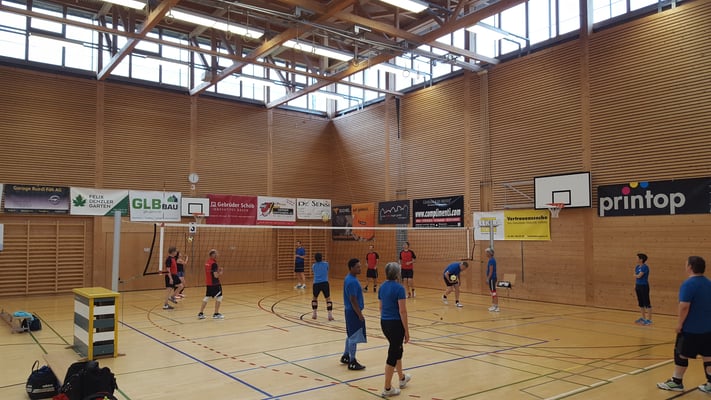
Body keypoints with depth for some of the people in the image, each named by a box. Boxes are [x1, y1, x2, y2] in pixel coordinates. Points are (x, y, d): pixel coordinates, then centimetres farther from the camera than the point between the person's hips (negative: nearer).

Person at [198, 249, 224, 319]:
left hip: (208, 283, 8)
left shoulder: (207, 262, 7)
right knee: (219, 297, 5)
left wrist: (218, 270, 11)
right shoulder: (214, 264, -19)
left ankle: (200, 314, 17)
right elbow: (216, 275, -20)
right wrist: (221, 272, -2)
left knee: (207, 298, 15)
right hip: (215, 284, -8)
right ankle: (216, 314, 9)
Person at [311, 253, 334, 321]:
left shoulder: (314, 265, 11)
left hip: (316, 283, 2)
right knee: (328, 299, 6)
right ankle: (330, 315, -5)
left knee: (314, 298, 23)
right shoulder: (326, 263, 8)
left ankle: (314, 314, 21)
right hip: (324, 283, -2)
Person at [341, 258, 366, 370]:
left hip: (350, 311, 10)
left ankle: (346, 356, 32)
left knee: (350, 335, 20)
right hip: (353, 312, -10)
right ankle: (352, 362, 5)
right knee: (354, 337, -3)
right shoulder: (352, 281, -22)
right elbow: (353, 300, -23)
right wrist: (360, 314, -18)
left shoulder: (349, 278, 10)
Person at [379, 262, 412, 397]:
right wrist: (407, 331, -13)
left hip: (384, 323, 8)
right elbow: (402, 311, -19)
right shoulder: (399, 288, -18)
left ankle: (402, 378, 42)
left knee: (397, 349, 25)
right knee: (392, 355, 2)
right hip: (396, 324, -8)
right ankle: (387, 388, 11)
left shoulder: (382, 287, 6)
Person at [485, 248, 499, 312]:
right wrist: (488, 278, 21)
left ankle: (496, 307, -6)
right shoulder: (492, 260, 14)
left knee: (494, 292, -7)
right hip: (492, 278, 10)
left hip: (492, 278, -10)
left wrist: (488, 279, -18)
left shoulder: (491, 260, -16)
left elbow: (491, 271, -19)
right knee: (492, 292, 13)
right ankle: (493, 305, 19)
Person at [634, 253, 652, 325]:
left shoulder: (645, 267, -15)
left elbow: (639, 276, -21)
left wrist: (635, 275, 0)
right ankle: (643, 318, 23)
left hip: (644, 286, -9)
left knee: (646, 303, -4)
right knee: (640, 303, 14)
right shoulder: (637, 267, 10)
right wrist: (635, 285, 12)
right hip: (638, 286, 9)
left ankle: (649, 320, 1)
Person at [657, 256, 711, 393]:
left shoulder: (688, 284, -18)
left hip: (690, 328, -7)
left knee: (681, 354, 4)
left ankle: (676, 382, 13)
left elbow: (684, 306, -23)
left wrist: (679, 323, -14)